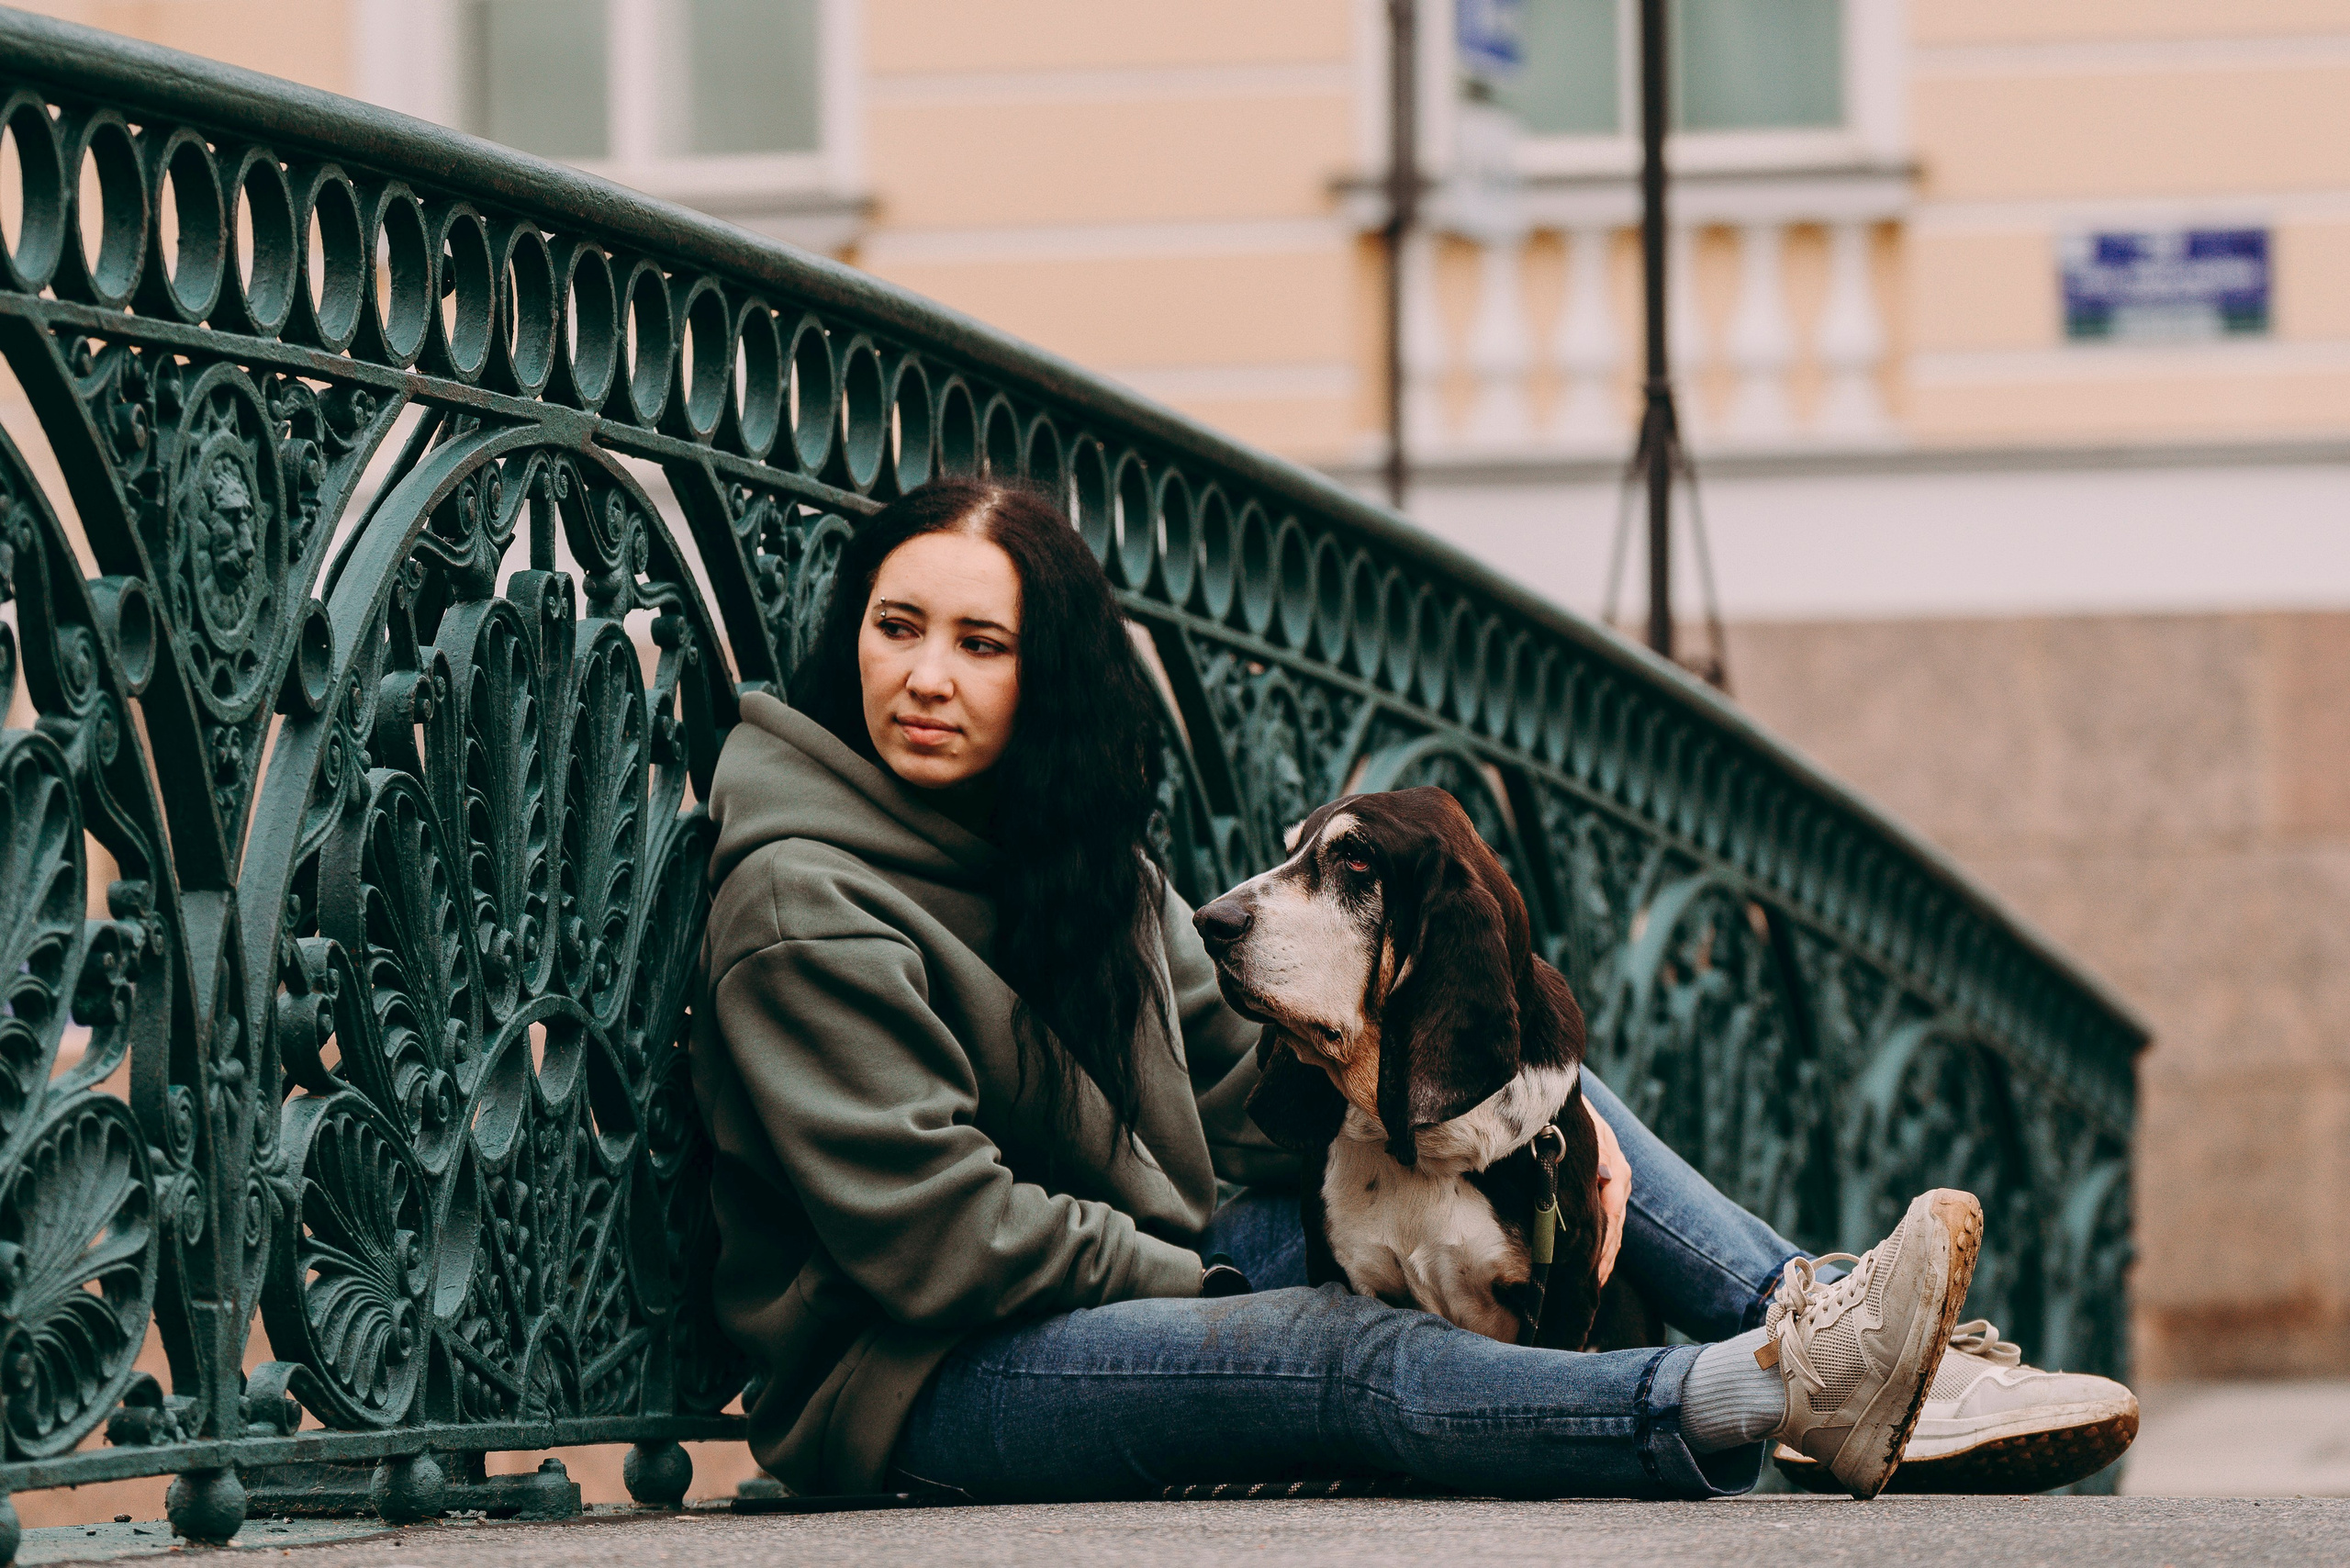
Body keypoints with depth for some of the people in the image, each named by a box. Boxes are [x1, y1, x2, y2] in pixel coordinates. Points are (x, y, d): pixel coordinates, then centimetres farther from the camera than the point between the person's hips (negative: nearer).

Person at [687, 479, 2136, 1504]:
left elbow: (1241, 1078, 11)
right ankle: (1782, 1396, -45)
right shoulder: (805, 906, -15)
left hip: (1143, 1273, 9)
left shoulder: (1074, 847, 12)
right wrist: (1207, 1282, -15)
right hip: (919, 1380, -9)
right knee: (1336, 1352, -33)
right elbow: (938, 1234, -20)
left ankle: (1812, 1317, -14)